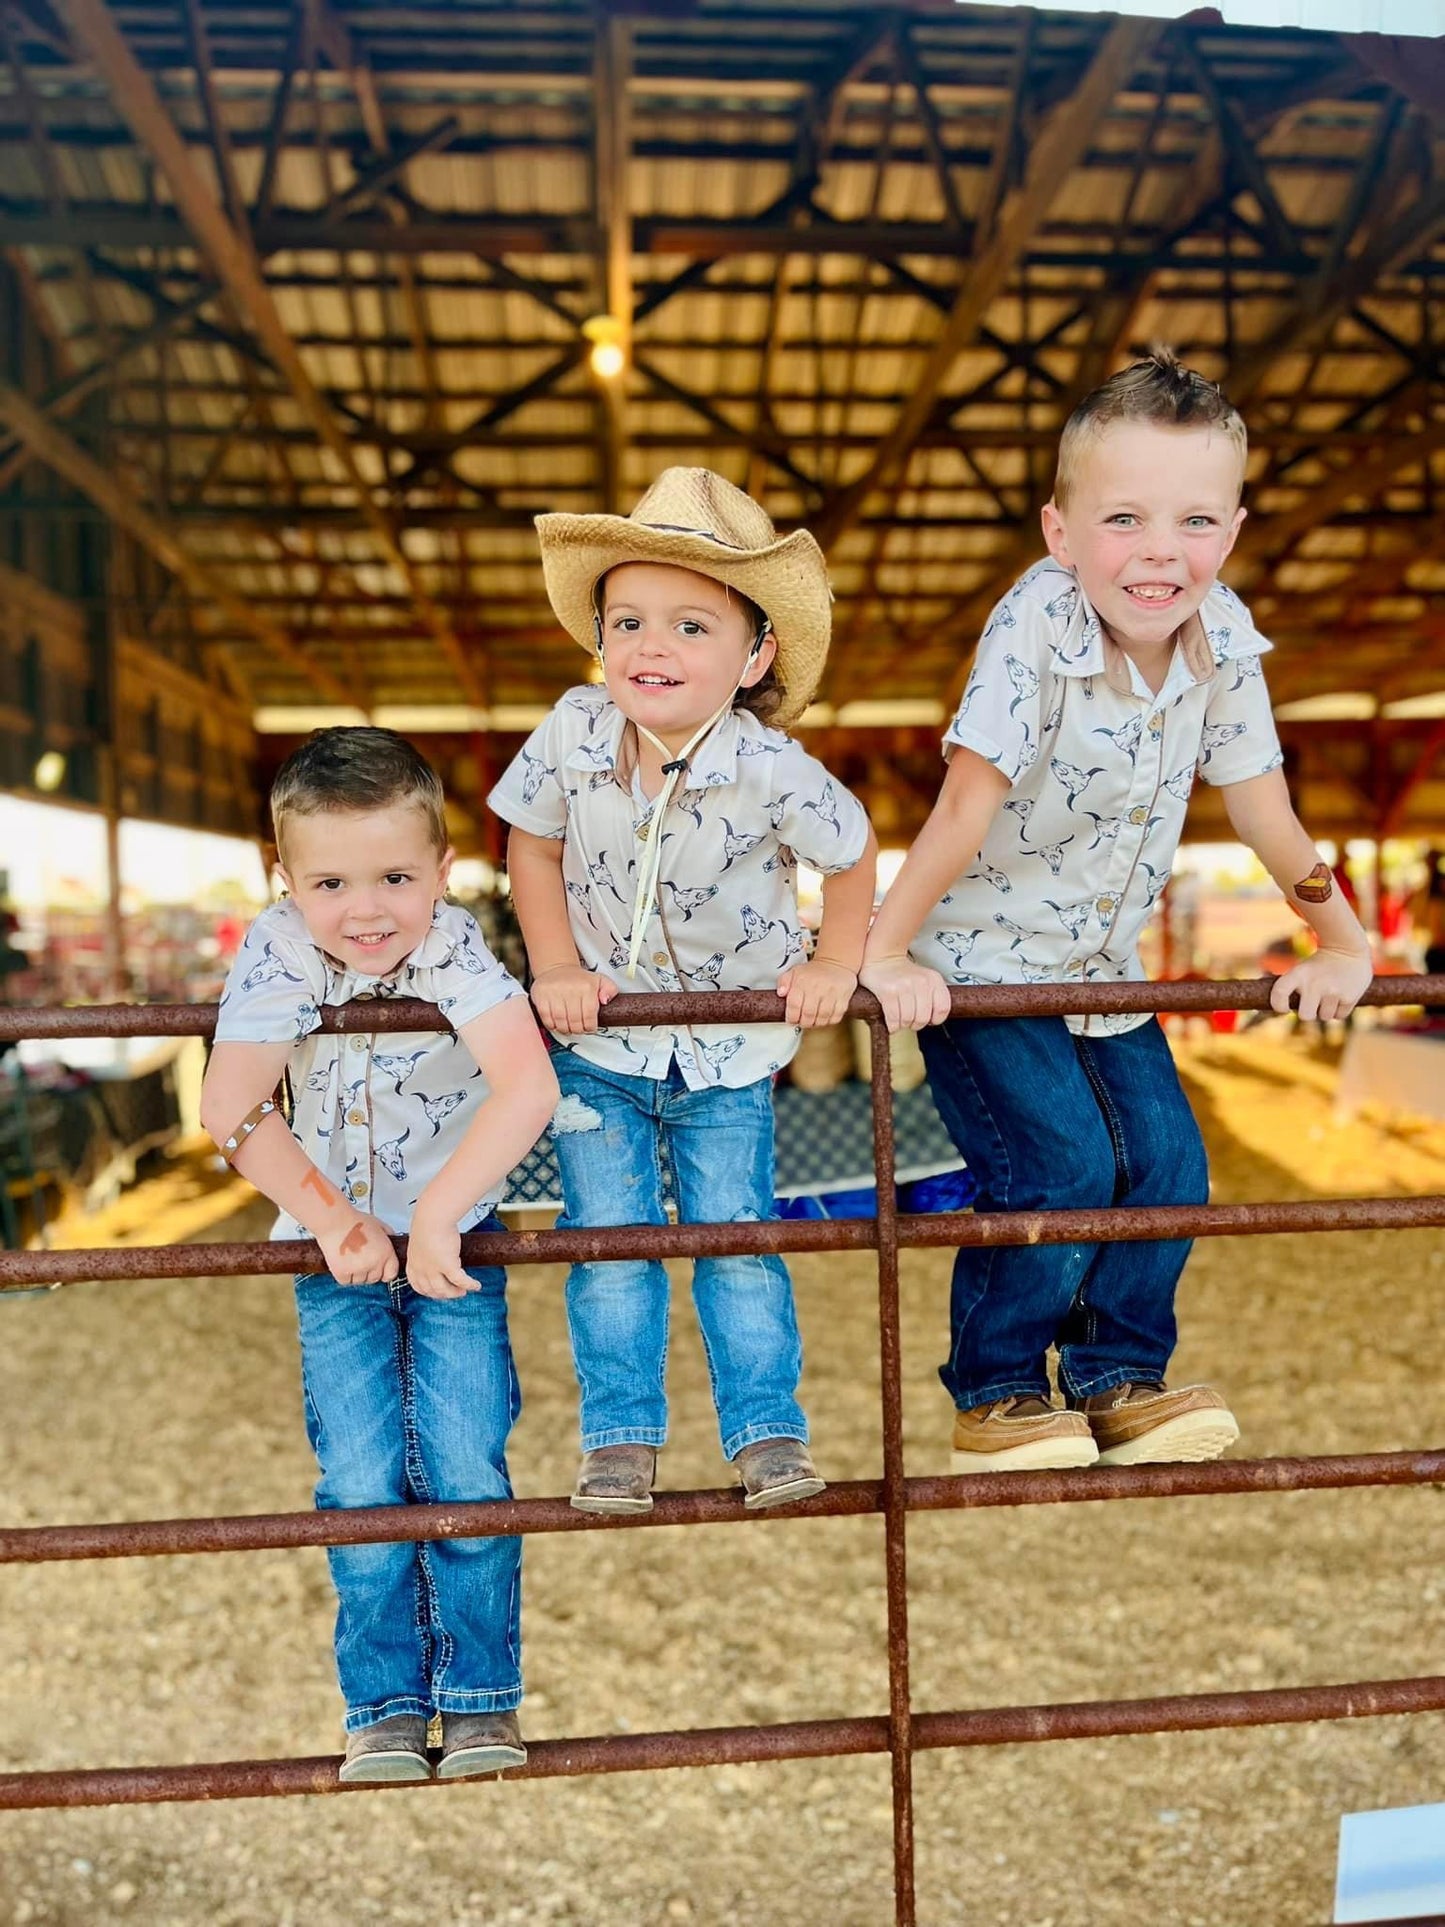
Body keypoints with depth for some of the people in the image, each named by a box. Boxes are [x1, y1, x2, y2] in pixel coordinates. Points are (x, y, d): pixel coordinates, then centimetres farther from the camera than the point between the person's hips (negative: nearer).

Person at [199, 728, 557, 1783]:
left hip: (455, 1242, -2)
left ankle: (482, 1696, 14)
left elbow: (528, 1087, -36)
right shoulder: (279, 952, -15)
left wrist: (436, 1216, -37)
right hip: (338, 1254, 2)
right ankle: (385, 1705, 16)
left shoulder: (453, 947, -23)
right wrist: (331, 1218, -25)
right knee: (362, 1481, -3)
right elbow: (232, 1110, -19)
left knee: (466, 1470, -6)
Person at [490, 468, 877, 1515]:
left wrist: (834, 966, -9)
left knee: (736, 1236, 3)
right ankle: (621, 1436, 17)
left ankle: (767, 1429, 19)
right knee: (609, 1238, 2)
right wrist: (556, 967, -7)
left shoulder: (772, 771, -23)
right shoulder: (573, 735, -16)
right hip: (598, 1042, 2)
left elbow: (853, 852, -4)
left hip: (729, 1050, -1)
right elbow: (533, 845, 0)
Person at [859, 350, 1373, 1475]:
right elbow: (968, 803, -27)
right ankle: (995, 1398, 7)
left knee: (1167, 1162, 0)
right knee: (1060, 1170, -14)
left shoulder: (1224, 639, -8)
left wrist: (1341, 944, 8)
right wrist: (883, 953, -27)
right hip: (977, 960, -5)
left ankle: (1119, 1377, 20)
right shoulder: (1036, 630, -24)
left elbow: (1261, 806, 2)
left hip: (1105, 962, 6)